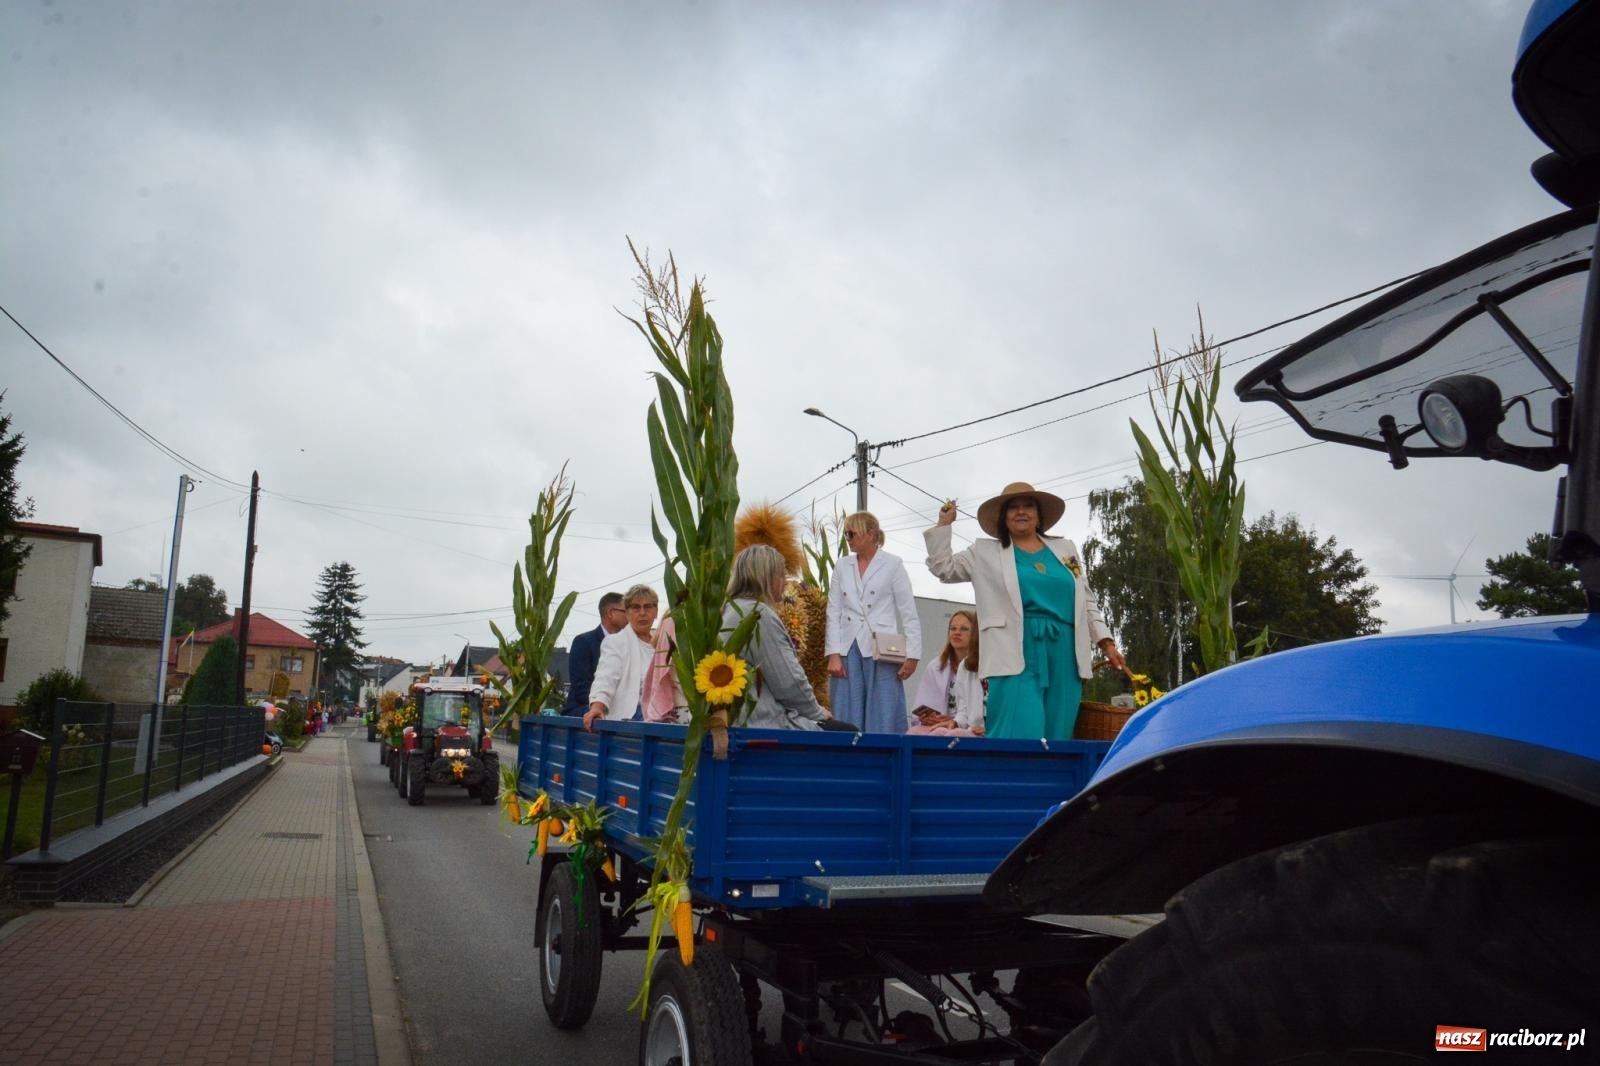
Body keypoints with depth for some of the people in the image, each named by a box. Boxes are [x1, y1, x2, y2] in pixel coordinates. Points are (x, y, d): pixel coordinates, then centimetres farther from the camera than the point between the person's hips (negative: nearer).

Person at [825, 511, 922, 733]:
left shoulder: (893, 565, 2)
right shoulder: (842, 567, 11)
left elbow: (909, 613, 0)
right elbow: (833, 613, 8)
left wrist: (912, 656, -6)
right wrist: (833, 654, -2)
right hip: (848, 651, 3)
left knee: (882, 722, -1)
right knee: (847, 721, 4)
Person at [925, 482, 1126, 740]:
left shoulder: (1065, 549, 20)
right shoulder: (986, 552, 13)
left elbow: (1086, 602, 21)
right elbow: (942, 567, 12)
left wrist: (1107, 643, 13)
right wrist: (944, 523, 7)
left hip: (1064, 654, 4)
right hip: (1018, 656, -4)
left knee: (1056, 737, 2)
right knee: (1021, 738, -15)